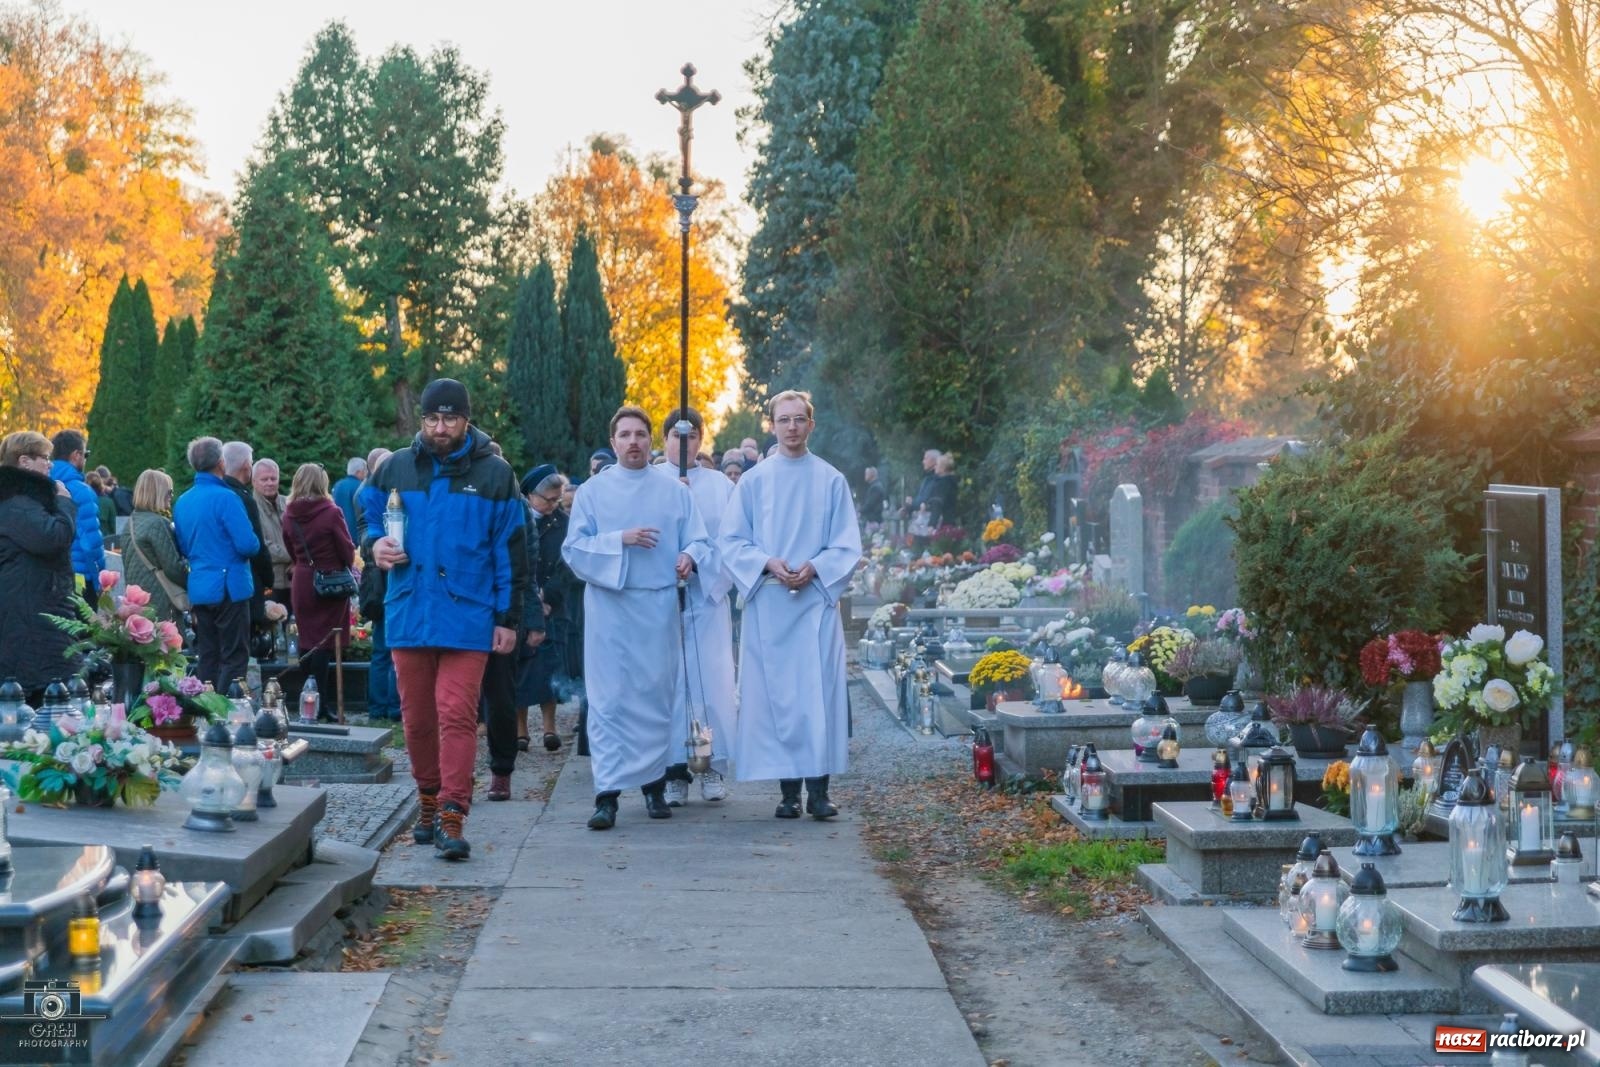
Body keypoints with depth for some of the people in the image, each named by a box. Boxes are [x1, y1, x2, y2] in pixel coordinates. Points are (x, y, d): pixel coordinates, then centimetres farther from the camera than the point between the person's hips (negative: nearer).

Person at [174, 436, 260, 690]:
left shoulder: (181, 502, 9)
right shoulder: (226, 498, -14)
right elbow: (248, 544, -19)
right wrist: (255, 545, 1)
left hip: (198, 589, 7)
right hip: (230, 588, -7)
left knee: (206, 658, 12)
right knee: (234, 659, -3)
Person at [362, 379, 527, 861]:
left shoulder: (493, 473, 2)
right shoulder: (394, 468, 8)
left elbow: (509, 549, 3)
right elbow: (368, 513, 24)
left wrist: (508, 617, 0)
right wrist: (376, 543, -1)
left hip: (467, 617, -3)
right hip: (408, 615, 3)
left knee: (456, 716, -11)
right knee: (417, 717, 10)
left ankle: (452, 819, -11)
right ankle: (429, 803, 26)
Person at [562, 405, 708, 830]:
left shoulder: (674, 490, 9)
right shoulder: (593, 491, 6)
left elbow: (698, 540, 6)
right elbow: (573, 548, -1)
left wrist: (689, 556, -17)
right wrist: (620, 540, -15)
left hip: (658, 608, 1)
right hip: (609, 607, -1)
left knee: (656, 696, 4)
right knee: (609, 699, -5)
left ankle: (654, 783, 16)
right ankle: (607, 794, -6)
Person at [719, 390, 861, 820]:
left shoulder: (832, 481, 7)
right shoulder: (753, 481, 7)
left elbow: (847, 546, 5)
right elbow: (730, 541, 5)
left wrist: (814, 568, -13)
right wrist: (768, 563, -12)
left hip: (817, 600, 0)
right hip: (768, 604, 0)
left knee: (820, 692, -6)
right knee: (776, 695, 0)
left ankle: (818, 789, -2)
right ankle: (788, 790, 6)